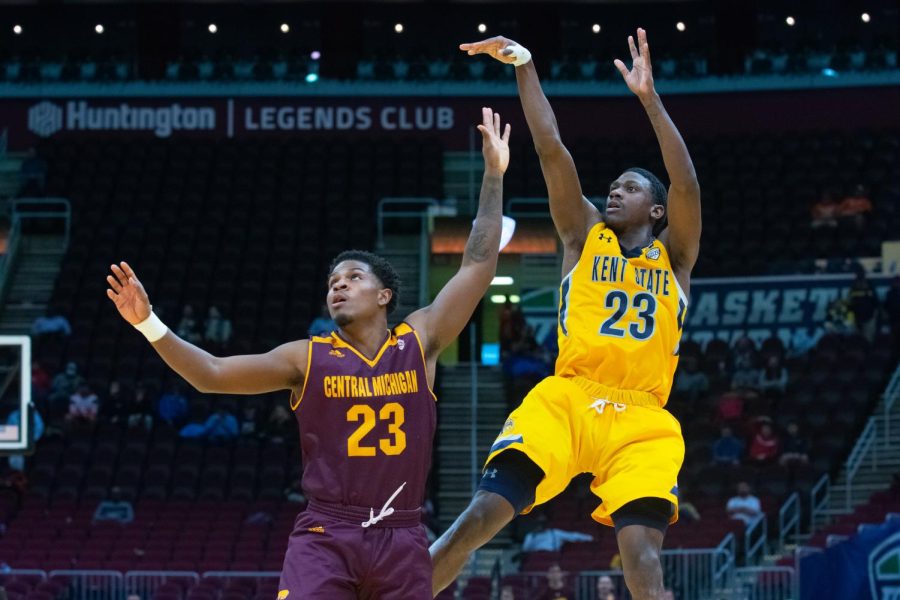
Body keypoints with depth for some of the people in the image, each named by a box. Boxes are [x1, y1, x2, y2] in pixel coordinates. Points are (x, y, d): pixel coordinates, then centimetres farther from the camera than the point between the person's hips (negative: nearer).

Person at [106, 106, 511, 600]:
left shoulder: (419, 341, 5)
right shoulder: (306, 358, 3)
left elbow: (477, 268, 5)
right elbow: (212, 375, -2)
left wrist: (493, 176, 5)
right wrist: (148, 323, -13)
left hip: (400, 538, 2)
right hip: (326, 536, -2)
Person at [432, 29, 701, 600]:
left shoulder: (674, 255, 16)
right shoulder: (586, 236, 19)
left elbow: (686, 185, -1)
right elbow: (552, 150, 11)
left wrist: (649, 98, -10)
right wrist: (525, 67, 4)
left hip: (641, 419, -1)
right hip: (566, 399, 1)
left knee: (643, 549, -17)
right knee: (483, 514, -16)